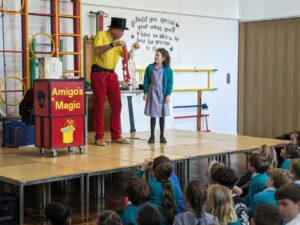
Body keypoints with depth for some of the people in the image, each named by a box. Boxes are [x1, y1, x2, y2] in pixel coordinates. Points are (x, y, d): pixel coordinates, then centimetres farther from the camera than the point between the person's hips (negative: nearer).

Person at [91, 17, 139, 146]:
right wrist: (113, 44, -26)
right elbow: (97, 51, -23)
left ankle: (116, 136, 12)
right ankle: (99, 137, 1)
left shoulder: (118, 41, 14)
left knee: (117, 105, 5)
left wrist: (133, 49, -1)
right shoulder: (101, 35, -6)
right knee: (99, 106, -4)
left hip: (112, 75, 7)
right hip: (99, 74, -7)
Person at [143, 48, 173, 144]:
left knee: (162, 115, 7)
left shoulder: (168, 69, -5)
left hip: (162, 94, -1)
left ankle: (162, 136, 16)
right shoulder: (150, 68, 0)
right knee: (153, 115, 4)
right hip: (152, 94, 1)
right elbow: (146, 81, 4)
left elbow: (170, 83, -3)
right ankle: (152, 136, 12)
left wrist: (168, 95, -8)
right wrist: (145, 93, 0)